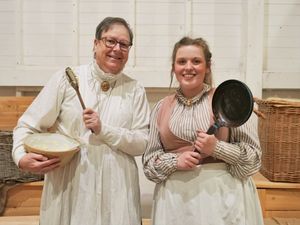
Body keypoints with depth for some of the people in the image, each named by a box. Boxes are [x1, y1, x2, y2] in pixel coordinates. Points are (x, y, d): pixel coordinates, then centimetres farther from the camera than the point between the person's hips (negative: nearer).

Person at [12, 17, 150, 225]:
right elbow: (28, 125, 0)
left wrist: (103, 130, -14)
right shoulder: (66, 79, -3)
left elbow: (142, 143, -2)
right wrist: (21, 156, -18)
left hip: (116, 189, 1)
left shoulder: (135, 90, 2)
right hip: (68, 186, -1)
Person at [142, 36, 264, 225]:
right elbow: (149, 160, 6)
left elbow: (252, 154, -3)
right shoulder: (162, 108, 4)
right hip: (176, 197, 3)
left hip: (223, 194, -2)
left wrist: (217, 148, -17)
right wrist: (175, 161, -12)